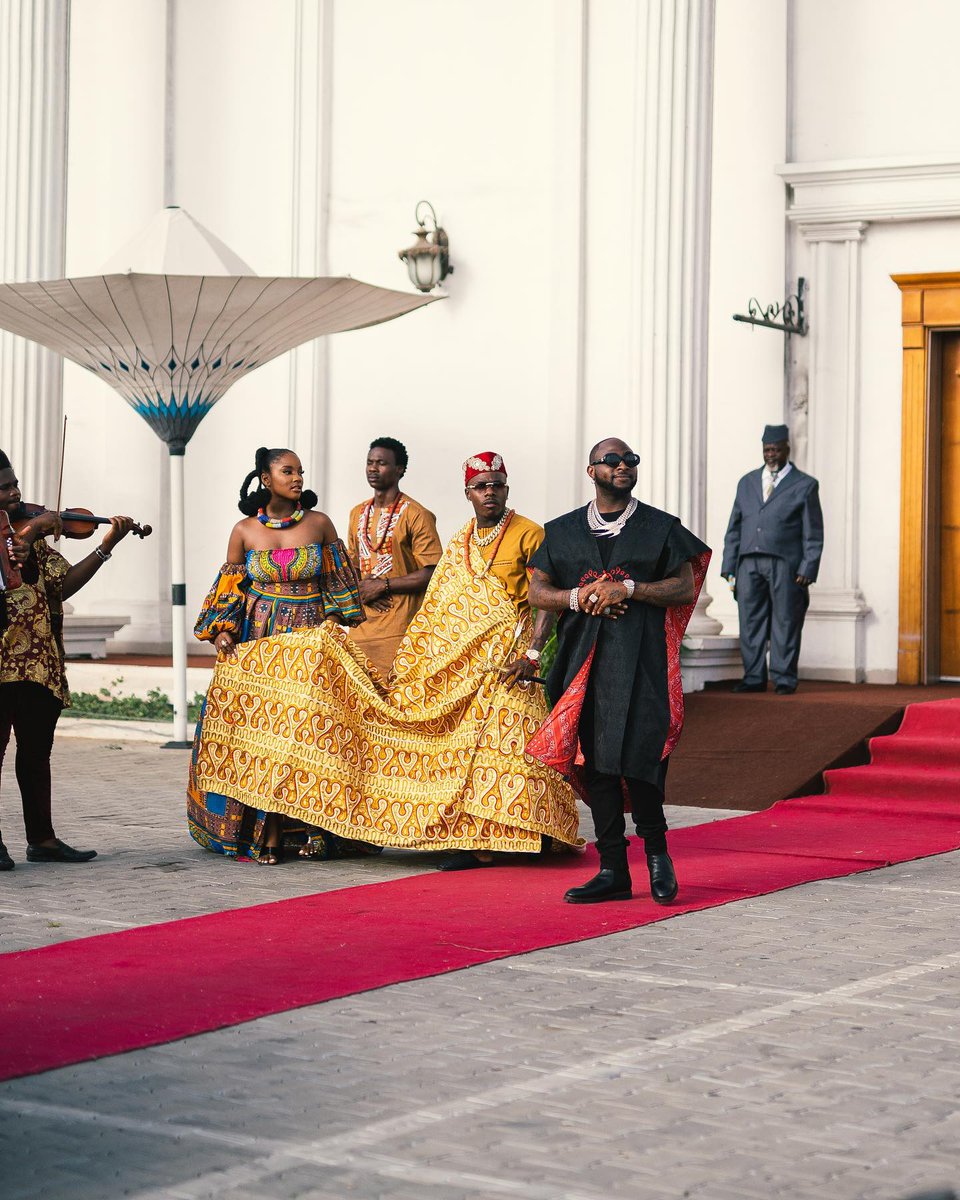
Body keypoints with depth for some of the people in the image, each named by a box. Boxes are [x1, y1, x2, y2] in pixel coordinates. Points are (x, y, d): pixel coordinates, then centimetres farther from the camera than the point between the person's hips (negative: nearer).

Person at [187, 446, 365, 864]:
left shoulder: (319, 524, 5)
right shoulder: (244, 531, 5)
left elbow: (338, 583, 12)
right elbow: (229, 590, 10)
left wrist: (335, 628, 7)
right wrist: (222, 632, -4)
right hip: (258, 641, 0)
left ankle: (312, 829, -1)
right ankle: (265, 835, -3)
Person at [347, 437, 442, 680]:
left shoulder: (416, 516, -6)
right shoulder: (358, 513, 16)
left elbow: (430, 574, -11)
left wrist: (383, 585, -12)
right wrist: (361, 588, 1)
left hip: (400, 624, -6)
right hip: (362, 622, 6)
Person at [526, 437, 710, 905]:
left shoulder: (661, 527, 7)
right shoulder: (563, 531, 14)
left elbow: (685, 587, 1)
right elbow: (537, 591, 13)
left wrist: (627, 589, -11)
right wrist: (578, 597, -6)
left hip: (641, 657, -3)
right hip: (584, 654, 3)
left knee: (634, 755, -14)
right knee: (595, 760, 2)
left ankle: (655, 848, 8)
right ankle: (613, 870, 7)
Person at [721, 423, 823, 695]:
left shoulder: (804, 485, 7)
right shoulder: (747, 482, 19)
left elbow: (813, 534, 3)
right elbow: (734, 528, 18)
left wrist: (808, 570, -8)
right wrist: (729, 566, 8)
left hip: (785, 565, -4)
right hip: (749, 565, 4)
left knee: (785, 624, -2)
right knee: (750, 623, 2)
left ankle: (784, 679, 3)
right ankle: (753, 678, 8)